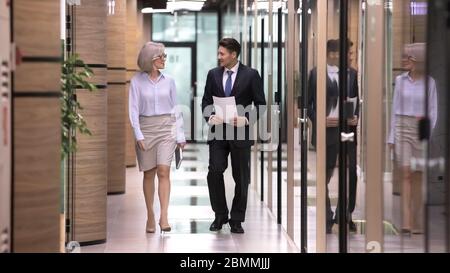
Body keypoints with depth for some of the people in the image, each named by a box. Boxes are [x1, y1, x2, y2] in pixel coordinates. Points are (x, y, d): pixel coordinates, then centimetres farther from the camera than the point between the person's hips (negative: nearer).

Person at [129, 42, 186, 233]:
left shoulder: (169, 81, 6)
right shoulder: (137, 82, 0)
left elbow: (175, 109, 9)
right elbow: (133, 110, -2)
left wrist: (180, 135, 6)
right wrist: (138, 135, -11)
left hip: (166, 128, 1)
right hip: (146, 128, -1)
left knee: (163, 171, -12)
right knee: (149, 174, 5)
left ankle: (164, 217, -17)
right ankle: (150, 216, 14)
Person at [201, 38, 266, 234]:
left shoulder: (251, 75, -1)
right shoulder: (213, 74, 8)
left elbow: (260, 104, 0)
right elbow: (206, 101, 11)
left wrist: (247, 119, -15)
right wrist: (209, 117, -9)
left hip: (240, 132, -2)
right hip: (218, 132, 2)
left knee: (241, 177, 4)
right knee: (215, 171, -10)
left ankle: (236, 220, 14)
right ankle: (220, 215, 6)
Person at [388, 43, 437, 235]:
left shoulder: (429, 82, 2)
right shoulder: (400, 80, 7)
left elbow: (433, 110, 5)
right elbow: (395, 109, 9)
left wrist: (428, 129, -11)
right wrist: (391, 137, 6)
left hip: (420, 130, 0)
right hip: (402, 128, 0)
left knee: (417, 176, 5)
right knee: (406, 174, -11)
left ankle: (417, 223, 13)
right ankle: (406, 221, -18)